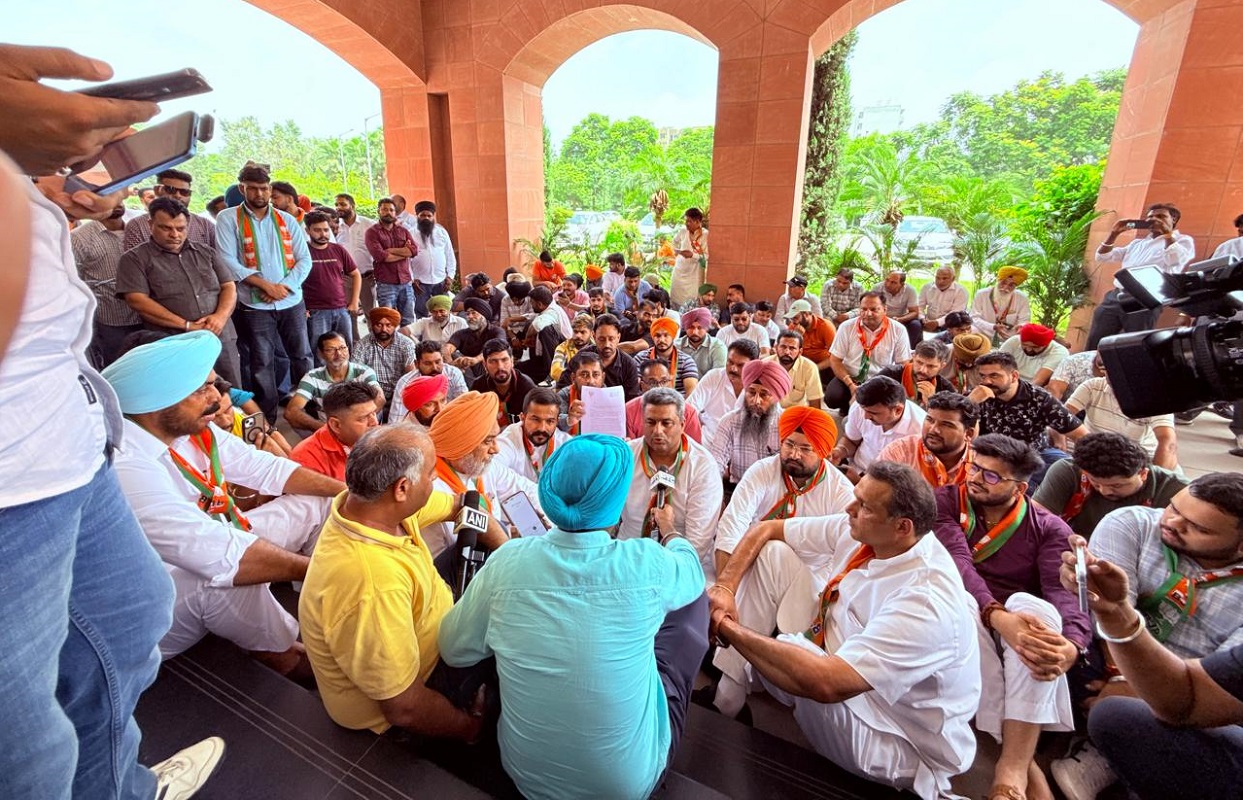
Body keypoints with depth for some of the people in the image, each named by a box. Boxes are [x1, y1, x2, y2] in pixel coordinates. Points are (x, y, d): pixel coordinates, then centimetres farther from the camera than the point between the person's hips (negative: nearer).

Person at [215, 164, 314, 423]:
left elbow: (305, 260, 4)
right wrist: (266, 285, -15)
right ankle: (267, 418, 15)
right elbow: (228, 262, -8)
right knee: (262, 363, 5)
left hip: (292, 302, 2)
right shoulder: (229, 219, 2)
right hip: (254, 306, -2)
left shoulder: (287, 220, 10)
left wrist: (284, 287, -10)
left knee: (302, 357, 6)